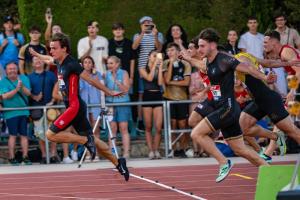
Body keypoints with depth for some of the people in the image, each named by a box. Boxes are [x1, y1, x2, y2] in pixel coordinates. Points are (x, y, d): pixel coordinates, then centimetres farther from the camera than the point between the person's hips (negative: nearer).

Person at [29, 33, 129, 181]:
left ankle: (86, 140, -10)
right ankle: (118, 163, 19)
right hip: (72, 106, 9)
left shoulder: (71, 64, -17)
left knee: (51, 134, -15)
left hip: (75, 106, -9)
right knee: (91, 139, 13)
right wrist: (36, 54, 51)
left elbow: (91, 80, -11)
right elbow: (50, 59, 35)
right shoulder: (59, 62, 9)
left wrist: (109, 92, -5)